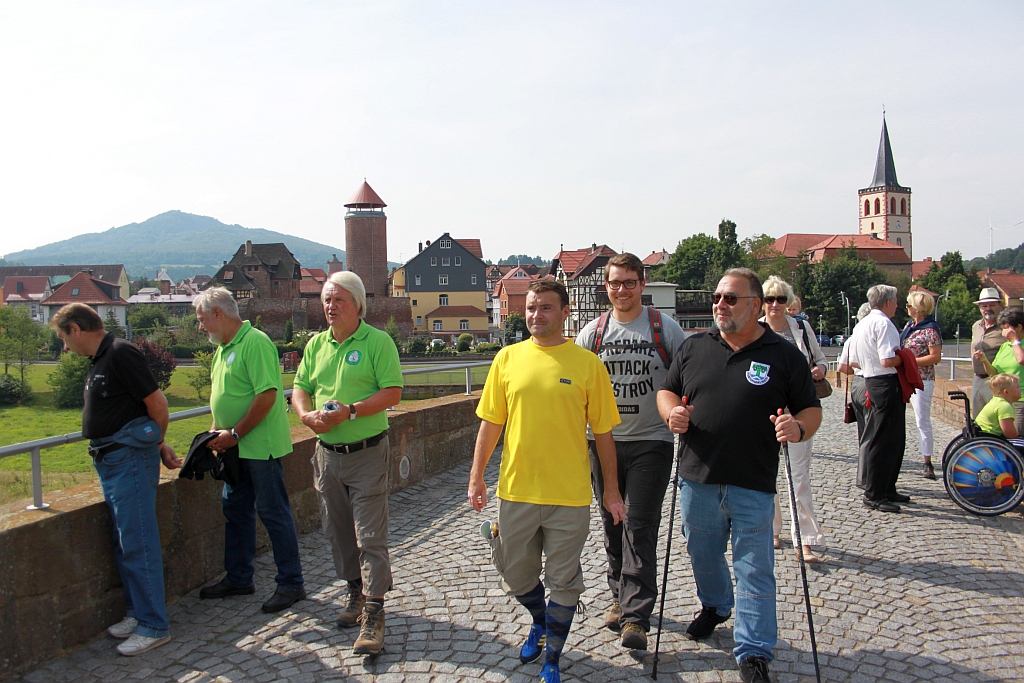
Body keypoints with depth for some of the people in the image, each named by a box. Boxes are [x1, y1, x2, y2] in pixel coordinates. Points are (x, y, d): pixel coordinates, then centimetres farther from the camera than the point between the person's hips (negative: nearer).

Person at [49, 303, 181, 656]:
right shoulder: (98, 360, 15)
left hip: (130, 461, -10)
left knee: (137, 545, -5)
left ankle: (154, 626, 3)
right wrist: (158, 446, 13)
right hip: (110, 463, 10)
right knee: (124, 544, 17)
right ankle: (136, 613, 28)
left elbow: (157, 403, -16)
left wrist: (155, 445, 0)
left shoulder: (120, 354, -15)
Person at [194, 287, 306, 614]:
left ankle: (291, 583, 10)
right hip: (236, 448, 10)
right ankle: (238, 578, 30)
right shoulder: (224, 347, 13)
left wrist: (234, 434, -19)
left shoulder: (255, 343, -18)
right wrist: (216, 430, 9)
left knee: (273, 512, -1)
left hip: (261, 446, -10)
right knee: (235, 509, 16)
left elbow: (267, 395, -24)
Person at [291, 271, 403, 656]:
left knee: (370, 537, -5)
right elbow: (300, 388, 14)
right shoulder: (316, 344, 10)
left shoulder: (378, 342, -7)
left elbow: (392, 393, -13)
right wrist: (306, 415, -7)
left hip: (367, 454, -6)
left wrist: (351, 411, -23)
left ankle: (373, 616, -2)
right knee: (338, 533, 15)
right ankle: (356, 593, 32)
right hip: (327, 453, 6)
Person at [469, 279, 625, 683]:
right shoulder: (508, 358, 1)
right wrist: (476, 476, 5)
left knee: (563, 582, 9)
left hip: (569, 496, -2)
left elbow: (603, 433, -1)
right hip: (515, 491, 3)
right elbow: (491, 422, 7)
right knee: (516, 577, 17)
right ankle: (541, 623, 46)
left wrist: (611, 490, 2)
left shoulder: (587, 364, -5)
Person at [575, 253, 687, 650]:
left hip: (651, 442, -3)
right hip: (605, 442, 4)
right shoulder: (592, 332, 4)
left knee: (639, 528, -9)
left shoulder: (665, 328, -3)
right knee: (612, 525, 13)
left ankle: (635, 616, -6)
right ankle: (620, 598, 29)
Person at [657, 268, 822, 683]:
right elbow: (667, 391, 14)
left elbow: (811, 409, 3)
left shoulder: (784, 355, 0)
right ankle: (715, 606, 48)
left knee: (754, 571, 0)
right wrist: (671, 412, -8)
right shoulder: (693, 348, 8)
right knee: (703, 557, 21)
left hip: (752, 487, -3)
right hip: (697, 480, 4)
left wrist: (799, 428, -19)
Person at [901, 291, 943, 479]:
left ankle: (928, 464, 5)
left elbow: (936, 357, -17)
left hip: (921, 380, -8)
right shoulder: (910, 324, 12)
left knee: (923, 421, -2)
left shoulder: (930, 330, -12)